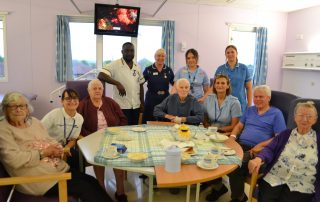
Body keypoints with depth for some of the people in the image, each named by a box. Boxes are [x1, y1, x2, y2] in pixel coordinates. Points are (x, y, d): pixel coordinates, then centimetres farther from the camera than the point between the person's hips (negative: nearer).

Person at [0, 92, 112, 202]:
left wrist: (57, 149, -5)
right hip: (38, 177, -6)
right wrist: (43, 153, -14)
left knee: (92, 181, -7)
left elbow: (52, 141, 18)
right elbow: (14, 160, -19)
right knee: (84, 188, -16)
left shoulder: (34, 121, 14)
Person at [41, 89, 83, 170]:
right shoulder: (54, 114, -17)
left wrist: (67, 147, -15)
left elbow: (73, 139, 7)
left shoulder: (80, 118, -1)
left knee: (78, 156, -21)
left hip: (64, 148, 4)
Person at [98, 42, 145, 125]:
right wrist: (117, 83, -26)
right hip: (122, 106, -5)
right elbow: (100, 76, -18)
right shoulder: (115, 65, -7)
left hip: (136, 106, 5)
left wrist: (142, 103, 12)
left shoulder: (137, 67, 10)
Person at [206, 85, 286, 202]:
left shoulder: (276, 113, 6)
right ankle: (219, 186, -1)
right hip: (240, 145, 5)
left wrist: (261, 145, -15)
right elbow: (239, 126, 26)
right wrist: (232, 136, 5)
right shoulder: (250, 110, 24)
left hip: (257, 150, -5)